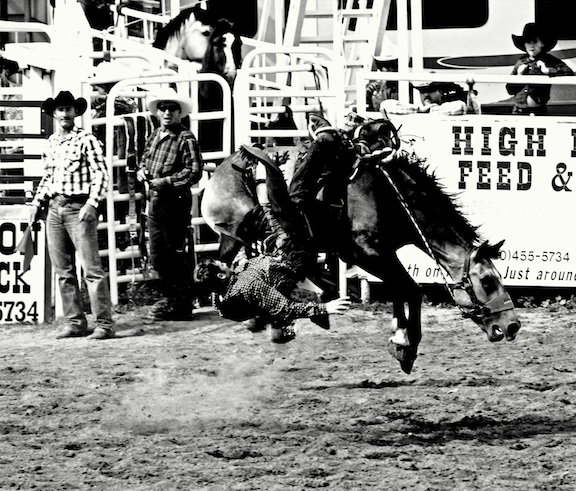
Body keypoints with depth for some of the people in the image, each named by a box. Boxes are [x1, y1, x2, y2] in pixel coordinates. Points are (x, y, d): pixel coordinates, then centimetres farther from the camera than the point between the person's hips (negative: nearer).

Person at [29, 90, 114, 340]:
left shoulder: (86, 140, -4)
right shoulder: (51, 142, 15)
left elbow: (100, 174, -9)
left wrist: (92, 204, -19)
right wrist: (37, 202, 15)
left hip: (78, 208, -7)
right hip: (54, 209, 7)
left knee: (91, 268, -9)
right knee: (63, 270, 8)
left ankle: (104, 324, -9)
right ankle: (75, 322, 14)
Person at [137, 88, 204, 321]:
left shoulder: (186, 138, -11)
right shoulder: (155, 136, 12)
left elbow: (194, 171, -18)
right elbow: (145, 159, 27)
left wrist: (167, 182, -20)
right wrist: (142, 171, 5)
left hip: (175, 200, -8)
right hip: (155, 201, 8)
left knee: (176, 254, -3)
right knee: (157, 255, 14)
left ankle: (181, 306, 4)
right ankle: (169, 297, 28)